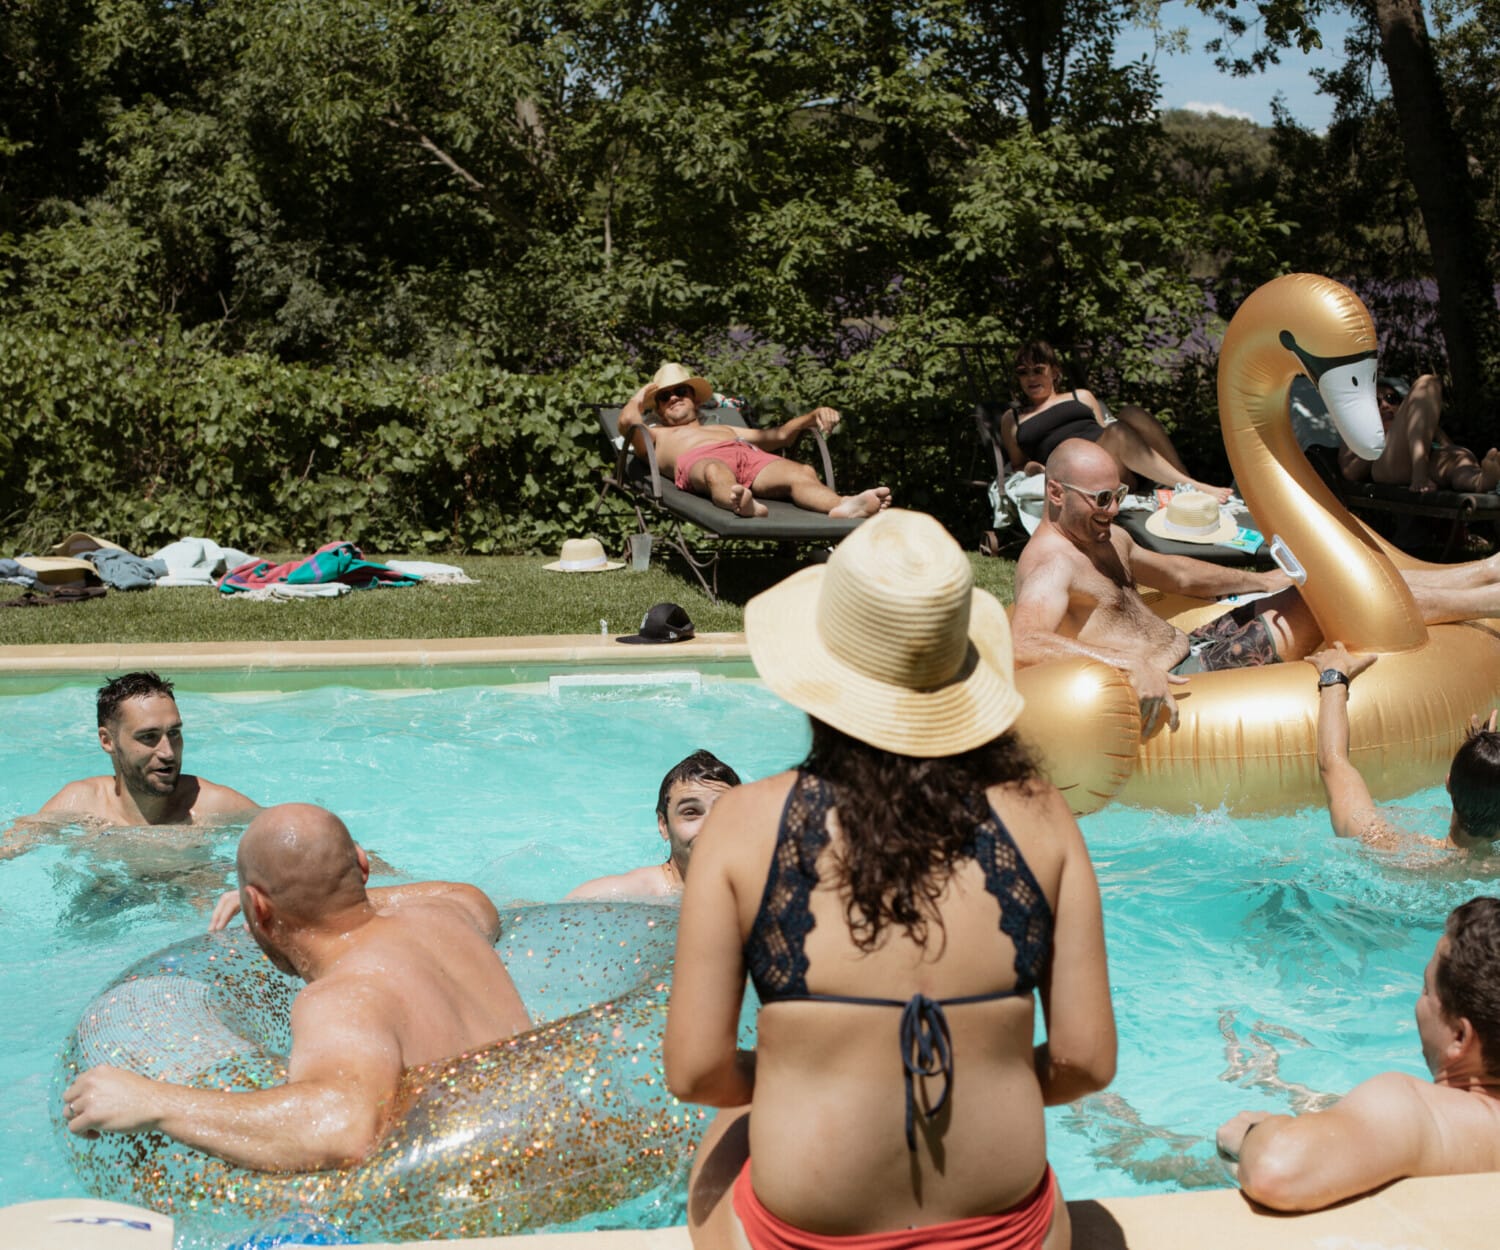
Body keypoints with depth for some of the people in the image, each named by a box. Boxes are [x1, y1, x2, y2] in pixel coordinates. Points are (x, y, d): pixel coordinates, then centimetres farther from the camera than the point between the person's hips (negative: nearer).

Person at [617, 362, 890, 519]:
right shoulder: (655, 435, 38)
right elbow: (627, 420, 16)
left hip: (750, 456, 3)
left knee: (802, 472, -30)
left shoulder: (725, 430, 46)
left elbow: (779, 435, 36)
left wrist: (813, 416, 18)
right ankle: (742, 505, -76)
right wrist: (643, 393, 37)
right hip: (697, 460, -3)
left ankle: (844, 505, -61)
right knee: (717, 474, -43)